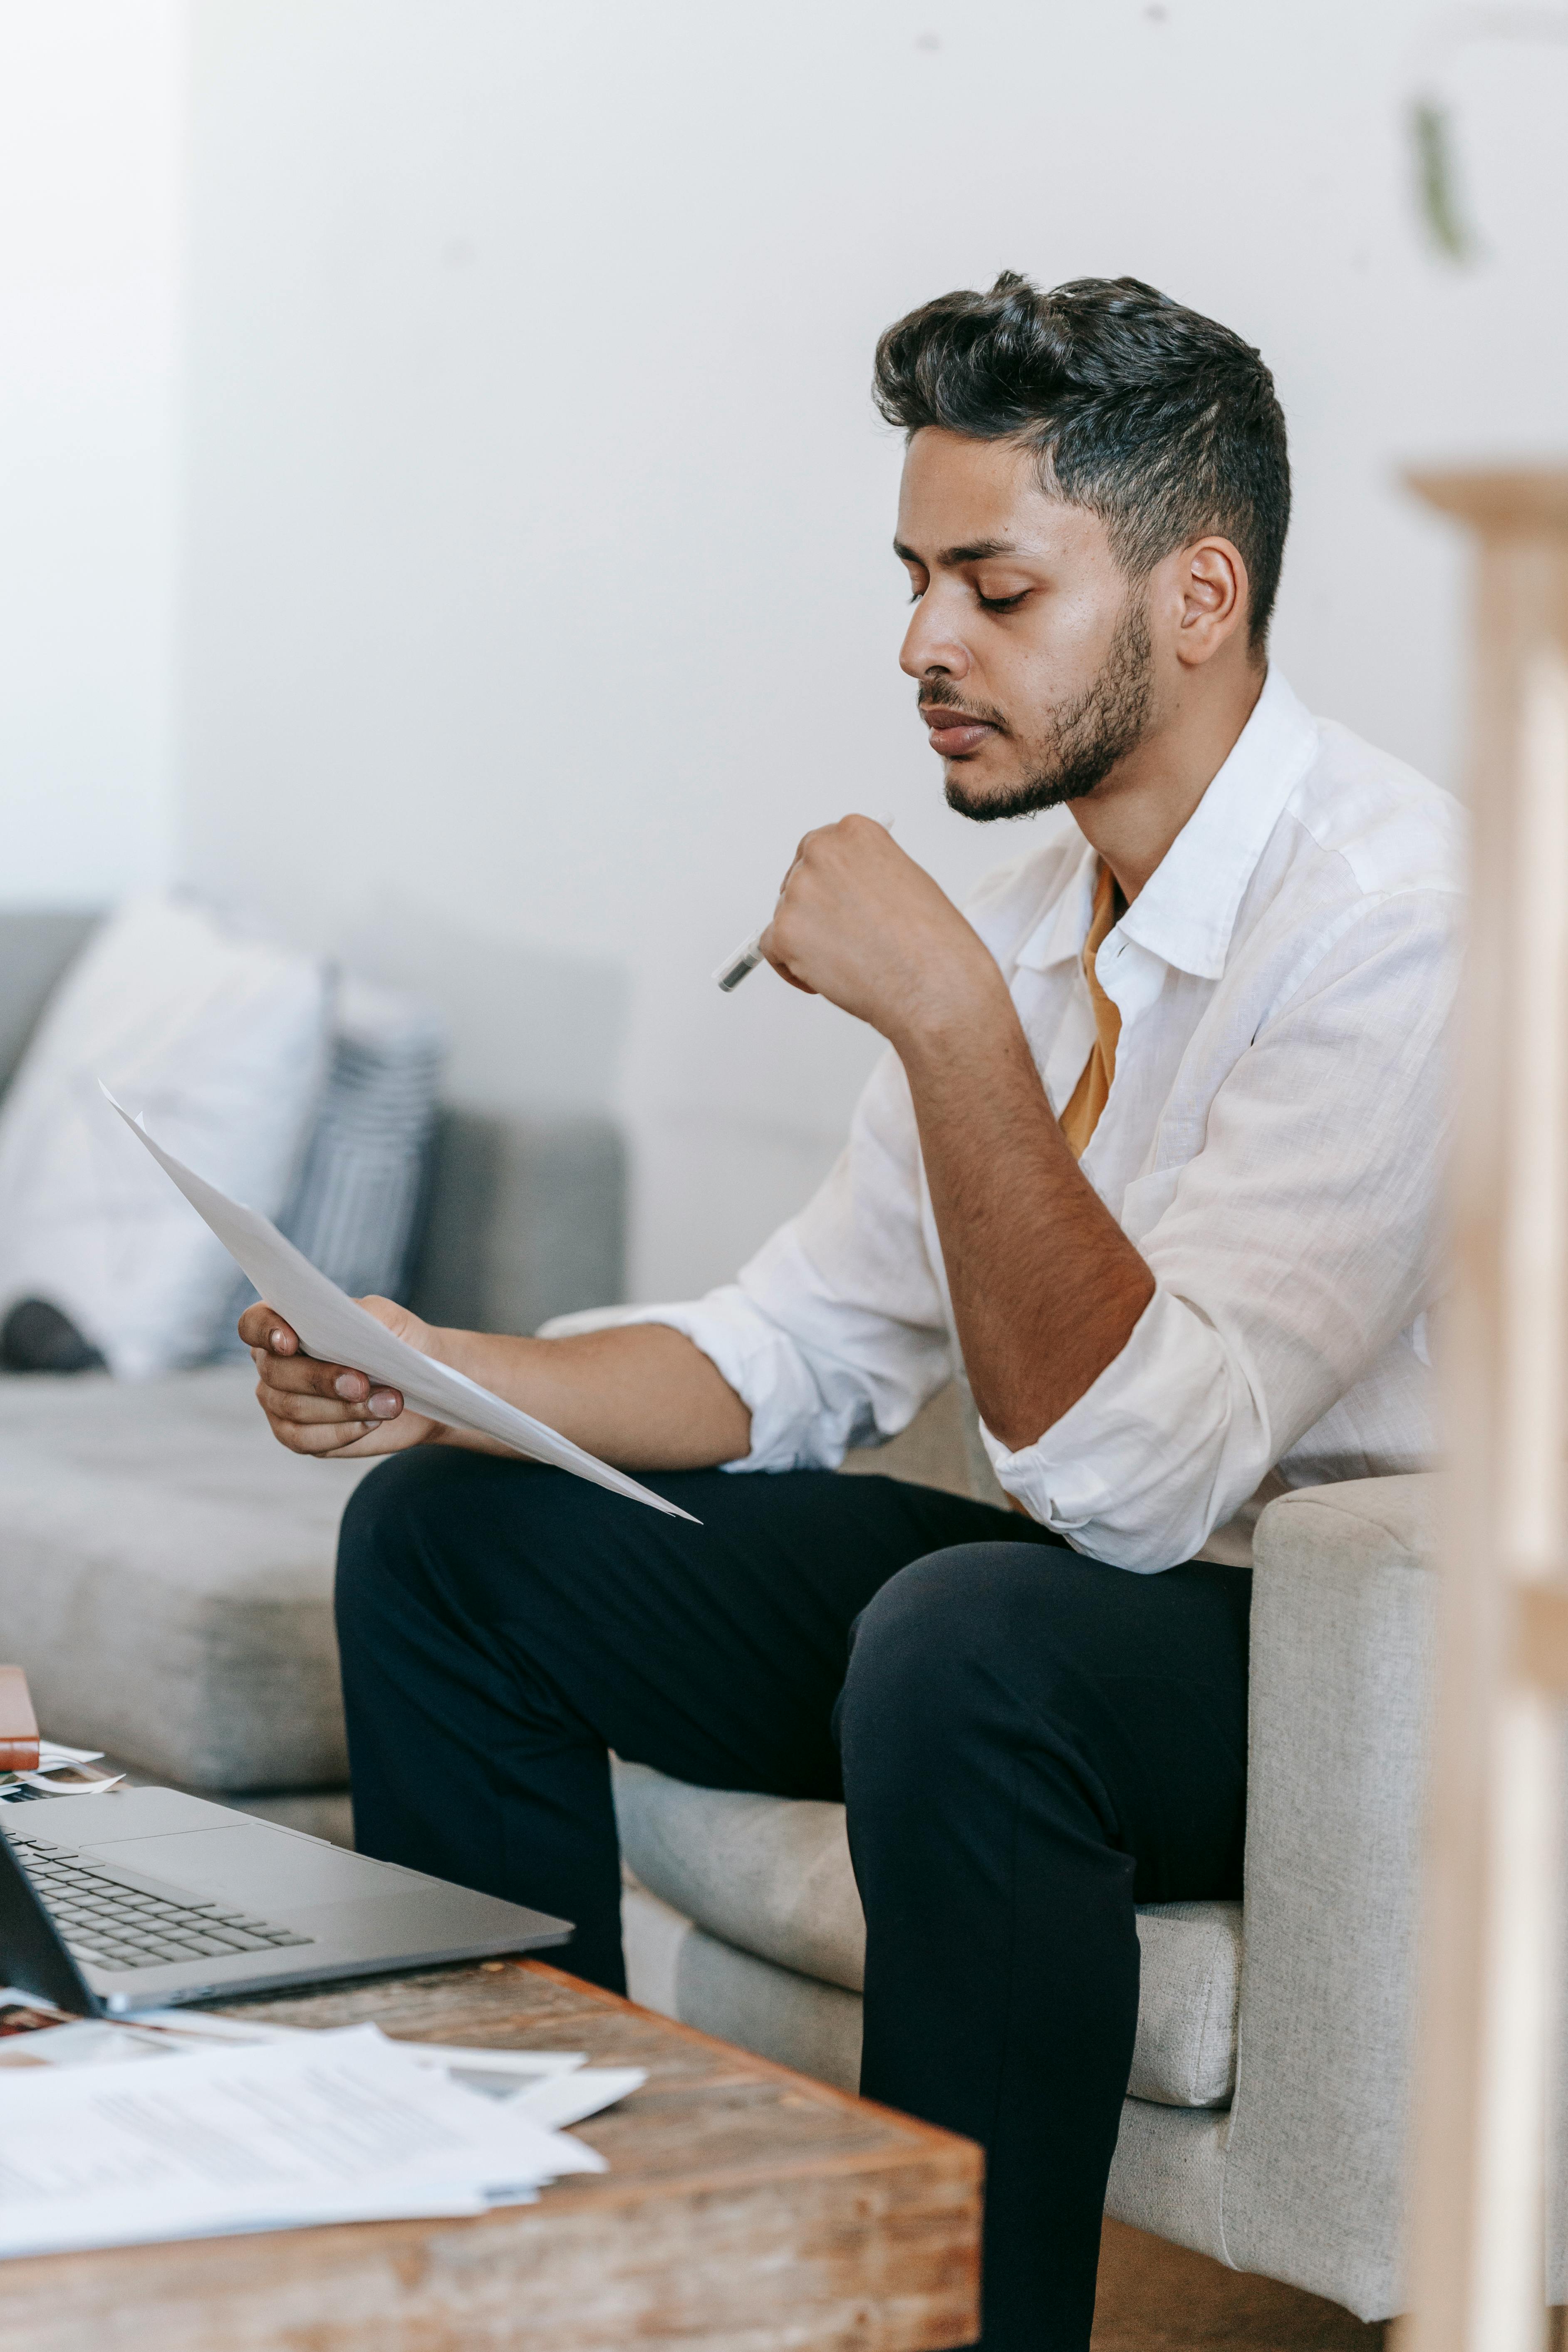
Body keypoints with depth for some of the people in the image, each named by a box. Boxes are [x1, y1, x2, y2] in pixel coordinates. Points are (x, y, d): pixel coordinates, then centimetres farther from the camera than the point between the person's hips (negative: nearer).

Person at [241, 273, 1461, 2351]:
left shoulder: (1395, 913, -21)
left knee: (962, 1641, -39)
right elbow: (807, 1347, 11)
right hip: (1061, 1574, 9)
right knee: (448, 1532, 4)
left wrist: (949, 1018, -32)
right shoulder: (1050, 898, 7)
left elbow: (1139, 1462, -28)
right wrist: (450, 1378, -5)